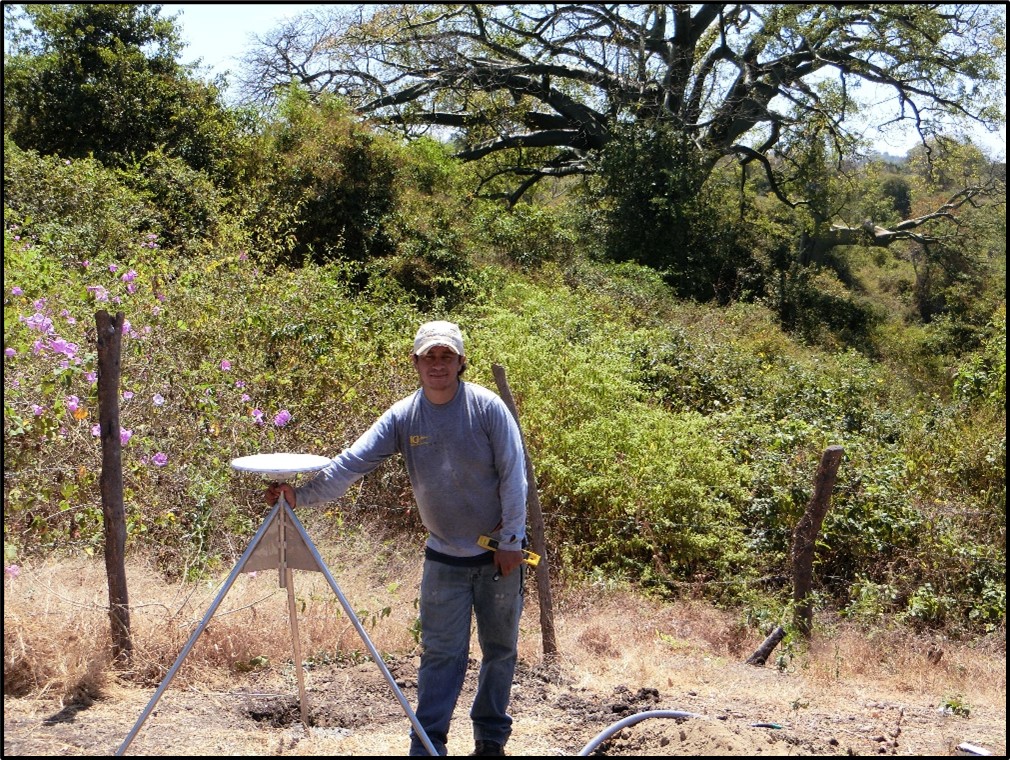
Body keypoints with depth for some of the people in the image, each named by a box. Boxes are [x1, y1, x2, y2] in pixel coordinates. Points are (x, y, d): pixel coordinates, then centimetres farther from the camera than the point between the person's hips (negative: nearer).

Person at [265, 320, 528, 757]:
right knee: (441, 652, 1)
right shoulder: (402, 417, -5)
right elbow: (352, 462, -12)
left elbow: (513, 475, -11)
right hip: (443, 557, 1)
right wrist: (302, 494, -25)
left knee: (500, 649, 10)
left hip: (497, 553, -1)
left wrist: (511, 540, -12)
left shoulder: (488, 408, -12)